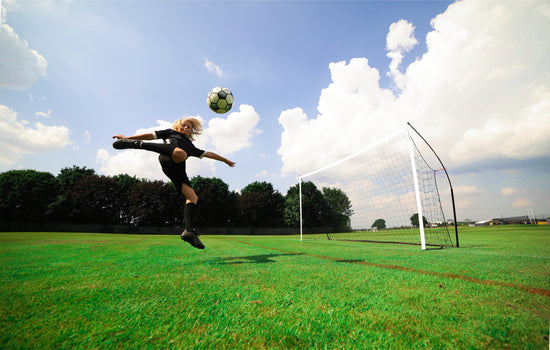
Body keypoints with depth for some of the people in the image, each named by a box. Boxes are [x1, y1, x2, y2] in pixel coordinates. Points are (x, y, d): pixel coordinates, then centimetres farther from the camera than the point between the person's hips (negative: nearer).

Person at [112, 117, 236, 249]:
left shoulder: (190, 146, 41)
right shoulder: (171, 133, 34)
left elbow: (208, 154, 45)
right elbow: (151, 135, 31)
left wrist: (225, 160, 48)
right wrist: (127, 137, 27)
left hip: (178, 170, 5)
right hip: (167, 158, -4)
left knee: (193, 197, -11)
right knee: (180, 153, -43)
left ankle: (189, 231, -15)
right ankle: (136, 144, -41)